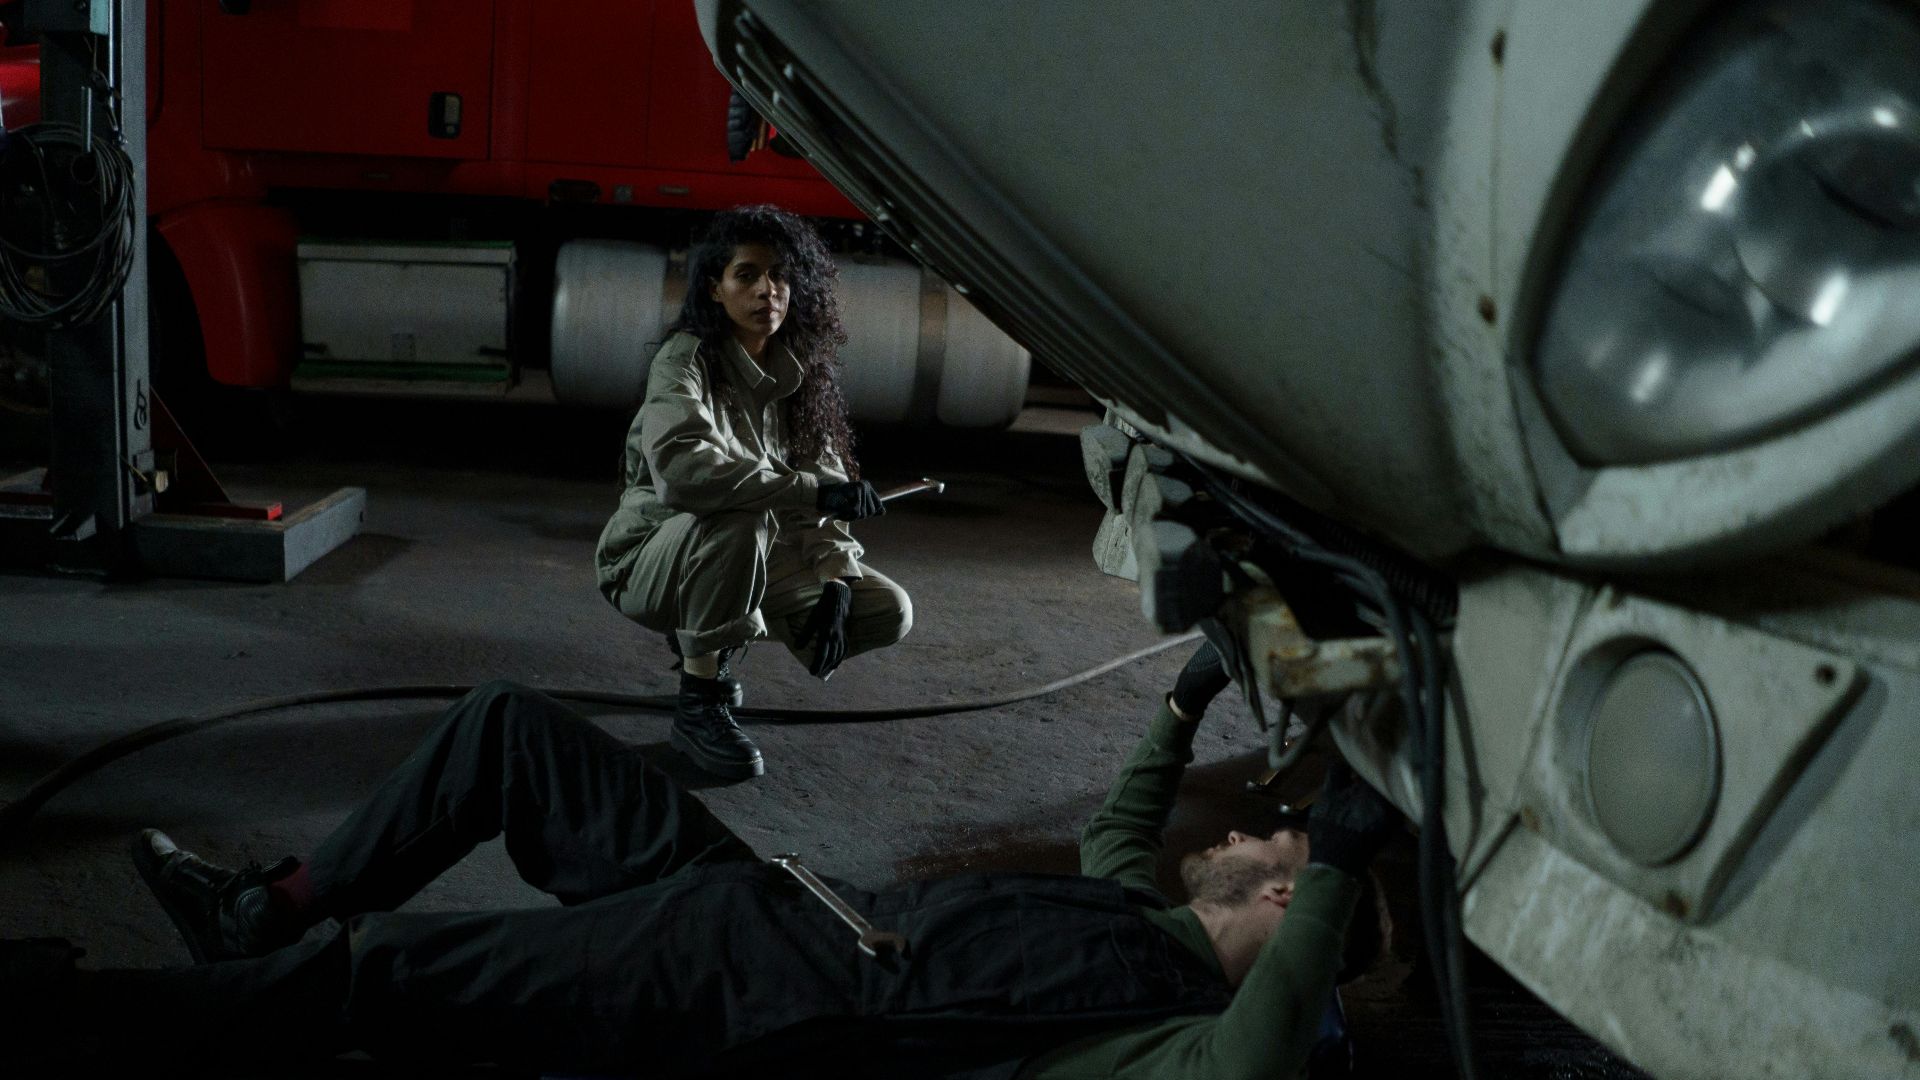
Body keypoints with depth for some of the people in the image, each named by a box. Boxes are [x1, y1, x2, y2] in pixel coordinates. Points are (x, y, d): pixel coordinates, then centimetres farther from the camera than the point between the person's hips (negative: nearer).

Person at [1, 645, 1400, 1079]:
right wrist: (1188, 703, 25)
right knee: (505, 721, 11)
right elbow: (1119, 827, 34)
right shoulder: (1146, 919, 12)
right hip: (774, 897, 9)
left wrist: (1338, 871, -38)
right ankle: (273, 910, 23)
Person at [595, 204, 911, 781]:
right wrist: (811, 490, -42)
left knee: (890, 612, -5)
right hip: (652, 561, -7)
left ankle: (709, 637, 13)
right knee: (741, 521, -38)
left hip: (749, 560, 7)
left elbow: (827, 483, -1)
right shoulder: (687, 358, -20)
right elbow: (677, 468, -39)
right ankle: (698, 707, -22)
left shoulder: (801, 372, 0)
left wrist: (835, 585, -16)